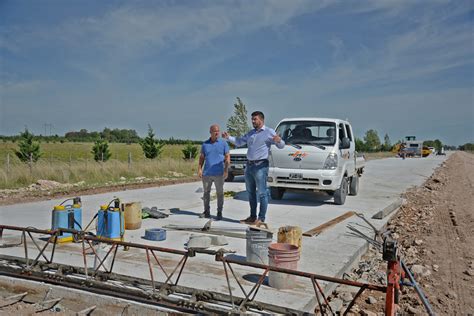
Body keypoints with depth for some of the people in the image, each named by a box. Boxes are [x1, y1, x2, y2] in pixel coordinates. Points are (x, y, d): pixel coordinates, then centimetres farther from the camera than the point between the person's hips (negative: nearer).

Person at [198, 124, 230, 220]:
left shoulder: (223, 143, 1)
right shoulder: (205, 144, 9)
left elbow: (227, 157, -1)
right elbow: (202, 157, 13)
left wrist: (226, 170, -9)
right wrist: (199, 169, 1)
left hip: (219, 174, -3)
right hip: (206, 173, 3)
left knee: (220, 193, 1)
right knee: (206, 192, 9)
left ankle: (219, 213, 10)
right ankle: (206, 212, 20)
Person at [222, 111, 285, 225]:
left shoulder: (269, 132, -3)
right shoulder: (250, 133, 17)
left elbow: (281, 146, -7)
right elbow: (239, 142, 24)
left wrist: (279, 140, -30)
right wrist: (228, 137, 11)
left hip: (260, 166, -7)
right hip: (249, 165, 8)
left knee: (262, 193, -5)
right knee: (250, 192, 12)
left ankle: (261, 218, 0)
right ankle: (252, 216, 22)